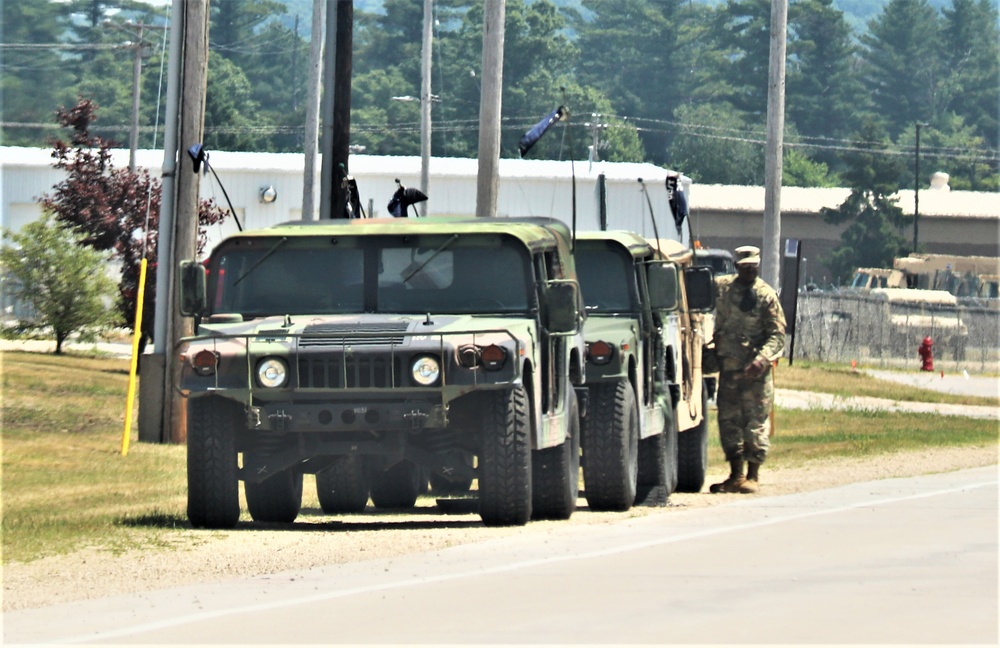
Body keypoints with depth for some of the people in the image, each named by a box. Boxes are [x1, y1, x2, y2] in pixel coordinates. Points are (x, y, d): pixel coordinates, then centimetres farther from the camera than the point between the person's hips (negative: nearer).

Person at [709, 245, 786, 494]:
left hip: (755, 370, -4)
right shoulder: (721, 287, 6)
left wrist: (763, 359, -22)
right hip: (728, 366, 4)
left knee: (754, 422, -3)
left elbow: (777, 334, -7)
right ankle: (736, 475, 12)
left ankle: (753, 475, 5)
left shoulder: (766, 295, -5)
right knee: (729, 422, 5)